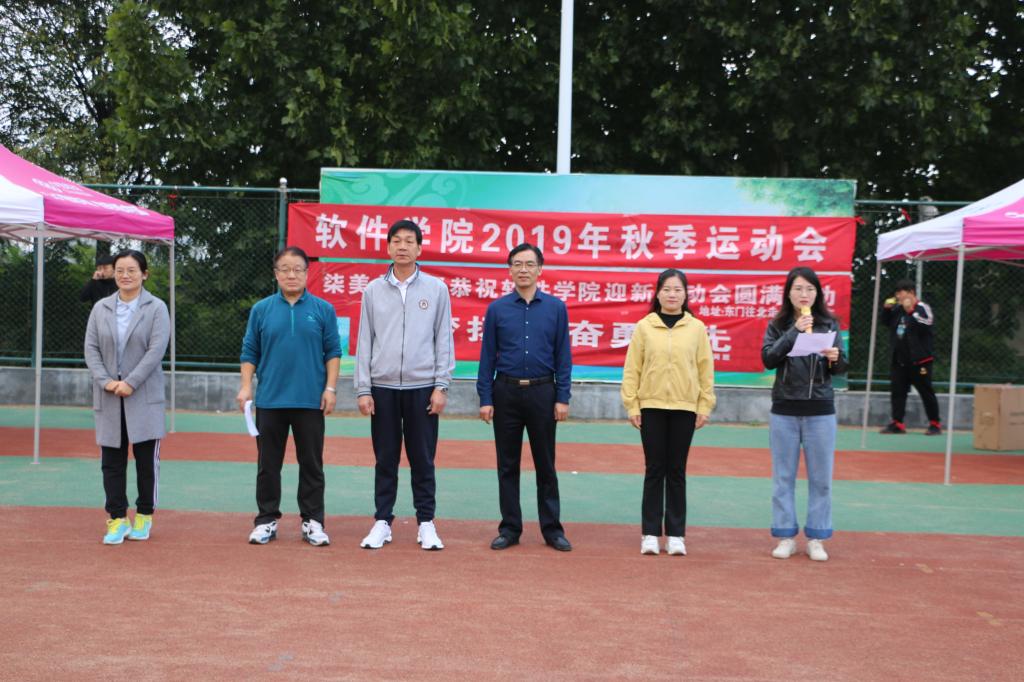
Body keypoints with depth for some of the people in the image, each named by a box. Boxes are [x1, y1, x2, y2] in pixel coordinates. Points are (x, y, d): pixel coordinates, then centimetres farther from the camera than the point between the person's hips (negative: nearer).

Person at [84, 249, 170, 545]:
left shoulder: (156, 308, 0)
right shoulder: (100, 308, 10)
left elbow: (156, 350, -9)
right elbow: (91, 348, 5)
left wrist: (130, 382, -15)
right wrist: (105, 381, -9)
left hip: (144, 396, -3)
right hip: (108, 398, 3)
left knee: (146, 459, 2)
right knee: (111, 461, 4)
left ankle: (144, 516, 16)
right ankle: (117, 518, 12)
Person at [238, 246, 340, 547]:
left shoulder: (323, 309, 3)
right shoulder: (261, 309, 6)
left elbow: (333, 352, 3)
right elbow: (250, 351, 8)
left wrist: (331, 388, -4)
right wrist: (246, 386, -1)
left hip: (311, 401, -1)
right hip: (269, 400, 1)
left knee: (311, 464, 5)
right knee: (268, 464, 8)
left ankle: (313, 522, 14)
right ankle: (266, 520, 18)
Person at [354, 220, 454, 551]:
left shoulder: (436, 288, 3)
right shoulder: (373, 290, 6)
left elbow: (444, 339, 2)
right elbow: (364, 341, 6)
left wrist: (441, 386, -5)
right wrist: (363, 389, 0)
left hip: (422, 387, -1)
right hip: (383, 387, 1)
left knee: (423, 460, 4)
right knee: (385, 460, 7)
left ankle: (426, 524, 13)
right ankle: (382, 522, 16)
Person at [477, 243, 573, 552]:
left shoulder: (556, 308, 2)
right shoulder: (497, 309, 2)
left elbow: (563, 356, 2)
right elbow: (487, 356, 3)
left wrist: (562, 398, -4)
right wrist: (485, 399, -3)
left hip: (542, 392, 0)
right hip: (506, 392, 1)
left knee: (546, 465, 7)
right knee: (508, 465, 7)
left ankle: (552, 528, 15)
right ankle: (510, 528, 16)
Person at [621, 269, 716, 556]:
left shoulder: (697, 328, 4)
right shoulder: (644, 327, 2)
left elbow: (706, 369, 5)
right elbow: (632, 368, 2)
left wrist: (705, 406, 1)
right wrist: (631, 405, -3)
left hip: (685, 408, 1)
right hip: (651, 407, 0)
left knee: (677, 471, 7)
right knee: (654, 470, 4)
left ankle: (676, 534, 14)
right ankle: (650, 533, 11)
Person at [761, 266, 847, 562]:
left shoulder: (829, 324, 3)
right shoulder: (777, 325, 2)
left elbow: (841, 368, 6)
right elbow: (768, 359, -12)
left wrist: (836, 359, -17)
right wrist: (794, 331, -19)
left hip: (820, 411, 0)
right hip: (784, 410, 0)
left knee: (820, 478, 5)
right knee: (783, 477, 6)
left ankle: (816, 538, 15)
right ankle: (786, 537, 16)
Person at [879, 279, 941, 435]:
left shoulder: (922, 308, -10)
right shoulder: (898, 309, 10)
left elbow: (928, 324, -25)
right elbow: (886, 322, 21)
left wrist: (911, 311, -25)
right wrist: (886, 309, 3)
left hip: (919, 360, -7)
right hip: (899, 359, 7)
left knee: (926, 392, 1)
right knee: (897, 391, 4)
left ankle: (935, 424, 11)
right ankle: (897, 423, 9)